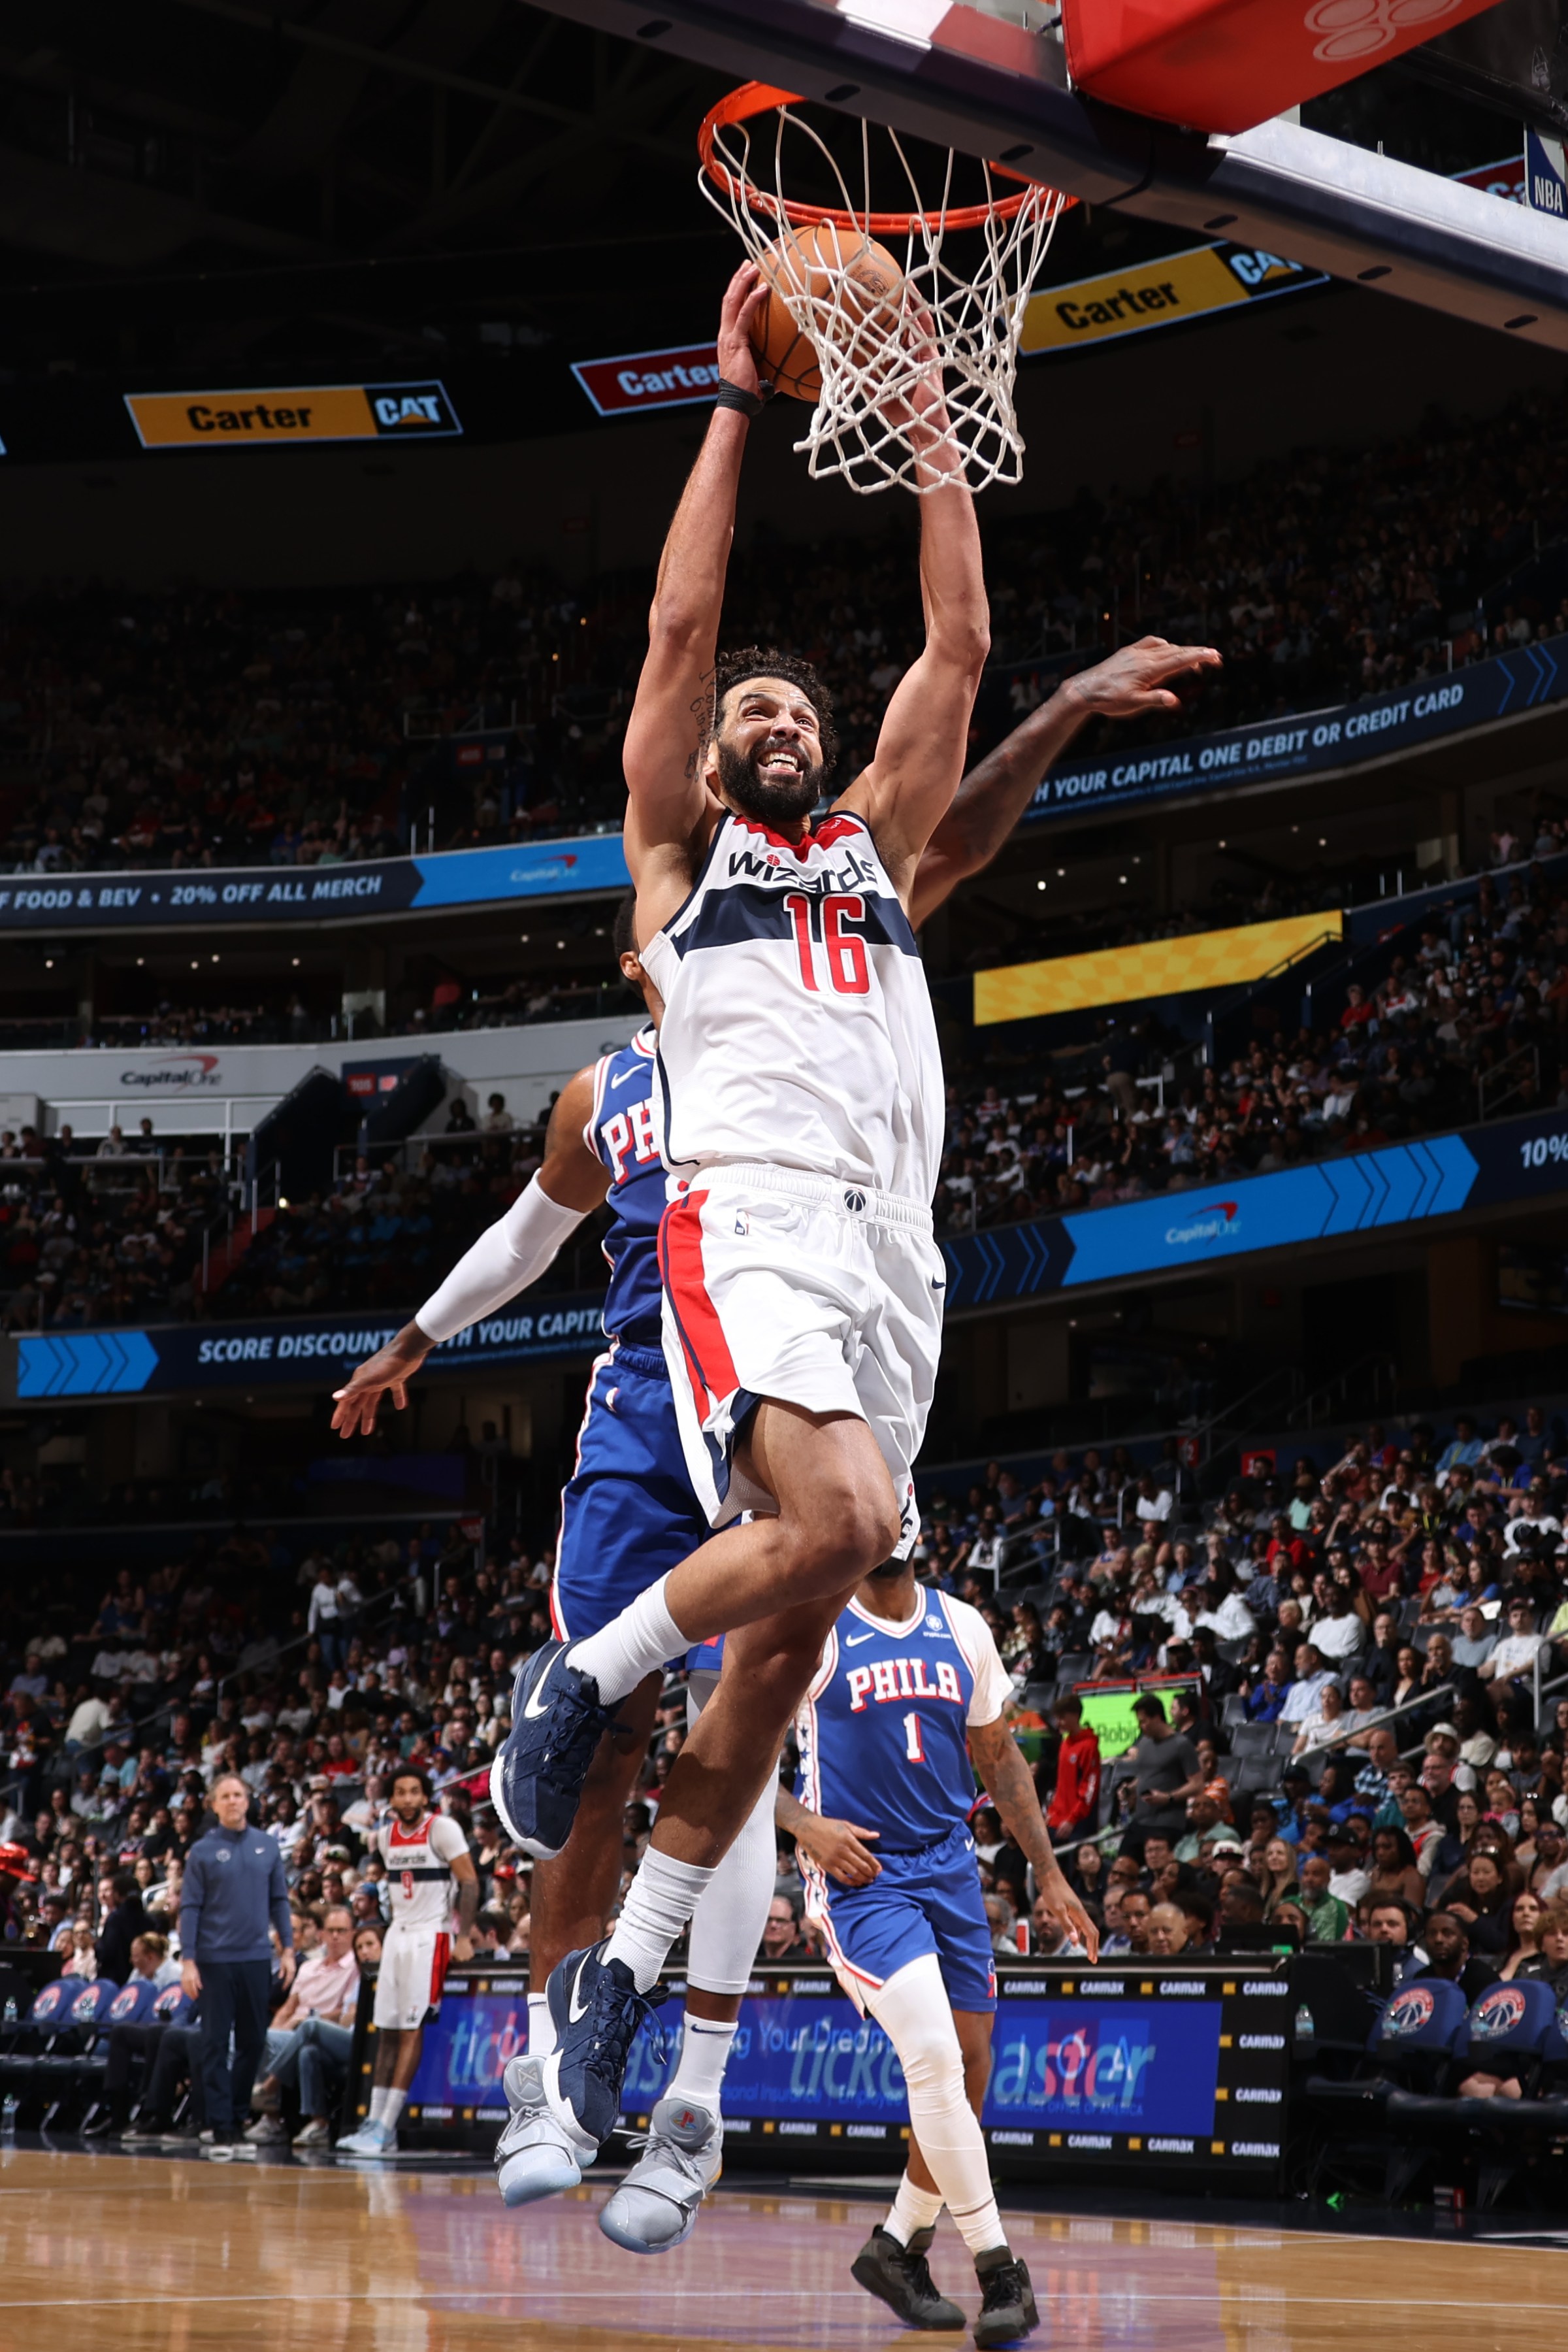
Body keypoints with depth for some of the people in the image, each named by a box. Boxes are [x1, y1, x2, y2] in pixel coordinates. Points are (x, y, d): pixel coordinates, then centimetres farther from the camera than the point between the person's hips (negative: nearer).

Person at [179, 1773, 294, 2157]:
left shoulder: (267, 1845, 7)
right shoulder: (203, 1851, -1)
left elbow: (279, 1899, 11)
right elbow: (190, 1907, -3)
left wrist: (288, 1949, 4)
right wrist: (188, 1961, -10)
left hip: (257, 1958, 3)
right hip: (215, 1961, -3)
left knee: (253, 2042, 7)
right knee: (216, 2044, -1)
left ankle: (235, 2116, 18)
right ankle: (219, 2126, 2)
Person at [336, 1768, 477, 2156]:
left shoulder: (443, 1829, -10)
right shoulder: (386, 1836, 9)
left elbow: (470, 1882, -11)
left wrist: (464, 1937, -16)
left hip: (430, 1938, -7)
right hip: (397, 1935, 7)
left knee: (411, 2031, -9)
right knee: (387, 2031, 5)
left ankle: (386, 2129, -11)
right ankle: (376, 2121, 8)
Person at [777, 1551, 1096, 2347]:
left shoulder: (963, 1629, 8)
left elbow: (998, 1757, 16)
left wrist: (1050, 1874, 12)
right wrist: (805, 1825, -19)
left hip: (949, 1868, 6)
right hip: (858, 1874, -6)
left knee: (968, 2072, 7)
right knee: (934, 2055, -20)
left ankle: (897, 2246, 26)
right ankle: (1000, 2271, -12)